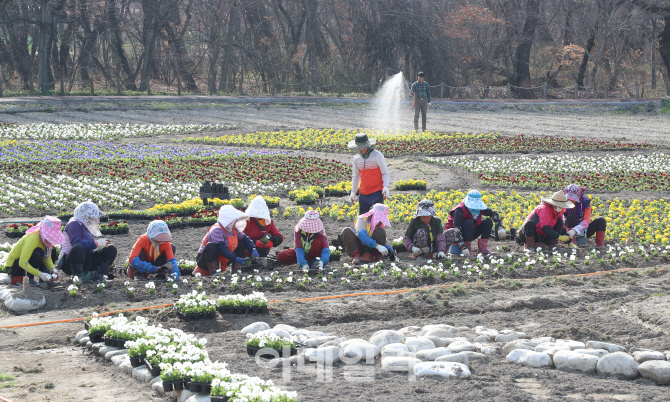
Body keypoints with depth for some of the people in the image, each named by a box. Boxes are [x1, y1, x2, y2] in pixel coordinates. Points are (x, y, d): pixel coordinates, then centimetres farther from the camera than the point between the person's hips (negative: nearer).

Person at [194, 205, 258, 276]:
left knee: (241, 244, 6)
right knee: (211, 246, -39)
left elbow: (245, 239, 10)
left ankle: (236, 270, -3)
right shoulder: (217, 230, -24)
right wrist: (236, 259, -37)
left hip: (221, 262, 8)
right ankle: (213, 272, -30)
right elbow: (221, 248, -32)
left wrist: (253, 251, -9)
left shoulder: (234, 230, 4)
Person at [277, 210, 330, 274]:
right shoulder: (298, 230, -24)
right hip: (302, 253, 2)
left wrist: (322, 261, -55)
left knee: (317, 242, -36)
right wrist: (303, 263, -44)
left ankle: (314, 263, -19)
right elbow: (298, 249, -29)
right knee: (281, 256, -24)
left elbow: (326, 249, -34)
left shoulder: (320, 233, -25)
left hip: (313, 253, -2)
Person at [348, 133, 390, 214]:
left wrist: (386, 186, -19)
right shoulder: (356, 158, 9)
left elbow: (385, 173, -3)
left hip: (377, 192, -5)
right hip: (363, 193, 5)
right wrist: (353, 192, 13)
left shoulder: (377, 155, -6)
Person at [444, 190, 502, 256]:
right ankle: (468, 247, -25)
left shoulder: (479, 208, -5)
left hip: (468, 235, 7)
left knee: (488, 221, -4)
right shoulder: (460, 210, -27)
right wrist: (463, 247, -42)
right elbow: (457, 229, -35)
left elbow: (493, 213, 9)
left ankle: (483, 247, -10)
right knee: (469, 222, -34)